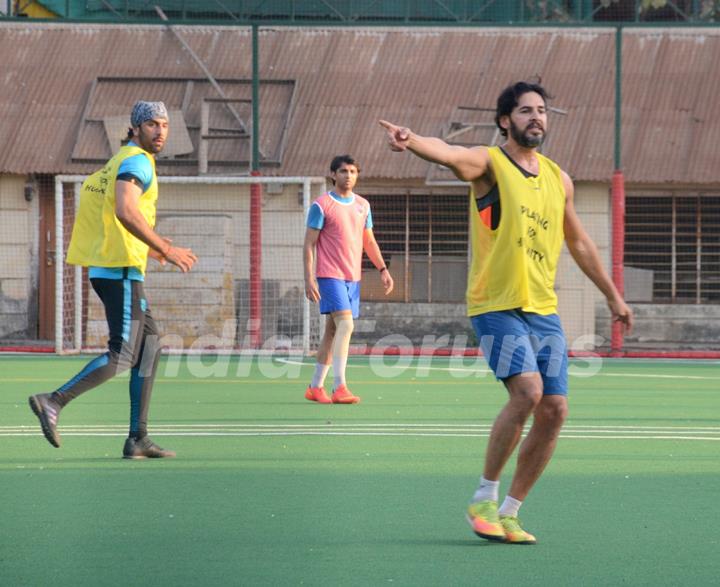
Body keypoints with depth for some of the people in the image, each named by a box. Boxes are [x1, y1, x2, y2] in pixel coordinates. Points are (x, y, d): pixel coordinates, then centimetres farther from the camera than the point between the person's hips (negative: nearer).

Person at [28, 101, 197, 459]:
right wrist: (166, 249, -22)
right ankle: (54, 402, -18)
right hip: (120, 268, -10)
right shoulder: (137, 161, -10)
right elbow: (125, 211, -25)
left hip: (104, 266, 10)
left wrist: (148, 247, 26)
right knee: (123, 355, -12)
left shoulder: (118, 162, 20)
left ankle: (138, 439, 9)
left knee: (149, 349, 12)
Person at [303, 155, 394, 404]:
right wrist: (309, 278, -13)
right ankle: (340, 387, -23)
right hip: (330, 275, -6)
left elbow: (369, 241, 20)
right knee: (345, 325, -20)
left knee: (332, 332, 10)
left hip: (353, 278, 6)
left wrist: (383, 269, 10)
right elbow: (309, 244, -6)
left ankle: (315, 387, 18)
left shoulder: (363, 205, 12)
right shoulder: (321, 205, -6)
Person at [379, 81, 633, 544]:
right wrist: (411, 140, -50)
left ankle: (508, 513, 12)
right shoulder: (488, 163, -5)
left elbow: (580, 243, 26)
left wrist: (613, 296, 31)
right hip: (496, 306, -6)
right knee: (527, 390, -23)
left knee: (554, 410, -2)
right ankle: (485, 498, -6)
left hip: (544, 311, 6)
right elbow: (447, 154, -28)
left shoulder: (558, 179, 13)